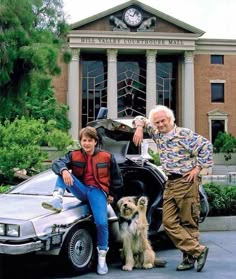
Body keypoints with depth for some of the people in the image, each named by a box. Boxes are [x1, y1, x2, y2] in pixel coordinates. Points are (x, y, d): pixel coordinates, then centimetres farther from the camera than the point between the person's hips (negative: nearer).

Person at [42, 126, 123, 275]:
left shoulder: (107, 157, 1)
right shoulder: (74, 155, 3)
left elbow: (117, 178, 12)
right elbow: (57, 163, -15)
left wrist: (113, 195, 12)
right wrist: (64, 170, -38)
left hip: (98, 191, -2)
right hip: (82, 190, 3)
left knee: (102, 223, -21)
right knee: (62, 173, -17)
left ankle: (102, 258, -8)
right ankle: (57, 200, -35)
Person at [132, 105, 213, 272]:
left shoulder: (184, 134, -7)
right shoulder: (157, 134, 12)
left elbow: (206, 146, -12)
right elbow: (140, 119, 22)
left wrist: (198, 167, -14)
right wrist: (139, 127, 0)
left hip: (186, 182, -7)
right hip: (170, 183, 7)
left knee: (188, 222, -1)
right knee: (169, 222, -1)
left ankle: (190, 257, 7)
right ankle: (198, 251, 1)